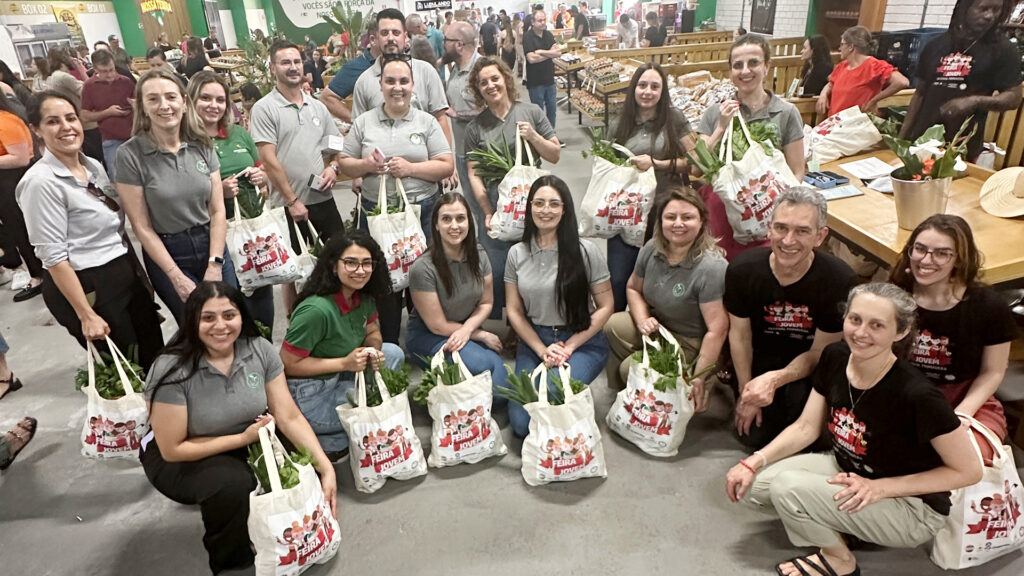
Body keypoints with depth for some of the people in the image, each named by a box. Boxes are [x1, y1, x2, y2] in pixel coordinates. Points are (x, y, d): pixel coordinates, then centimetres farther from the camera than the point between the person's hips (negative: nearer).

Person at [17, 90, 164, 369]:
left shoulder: (93, 166, 6)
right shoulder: (41, 181, -18)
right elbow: (53, 257, -19)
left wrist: (139, 271, 14)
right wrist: (87, 316, -19)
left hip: (128, 273, 7)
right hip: (88, 286, -7)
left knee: (155, 357, 17)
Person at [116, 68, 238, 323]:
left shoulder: (202, 145, 0)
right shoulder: (130, 154, -10)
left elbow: (218, 210, 0)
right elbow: (142, 226, -10)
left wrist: (215, 264, -9)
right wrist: (177, 277, -13)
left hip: (212, 245, 3)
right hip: (166, 253, -3)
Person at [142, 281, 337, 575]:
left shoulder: (260, 350, -15)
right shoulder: (172, 371, -26)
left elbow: (290, 417, -15)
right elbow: (172, 449, -20)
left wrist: (326, 468, -25)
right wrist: (243, 438, -22)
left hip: (247, 443, 4)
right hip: (179, 459, -4)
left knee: (304, 466, -18)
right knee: (233, 484, -33)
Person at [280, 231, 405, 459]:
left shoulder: (364, 296, -4)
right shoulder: (316, 310, -28)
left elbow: (372, 332, 12)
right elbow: (288, 365, -21)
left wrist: (374, 351, -12)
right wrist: (344, 363, -24)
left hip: (337, 378, 8)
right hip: (307, 395, -8)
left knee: (394, 353, 0)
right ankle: (324, 442, 0)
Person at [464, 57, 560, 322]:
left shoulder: (531, 112, 7)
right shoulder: (475, 127, 7)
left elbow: (555, 155, 8)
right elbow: (473, 173, 3)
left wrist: (533, 136, -10)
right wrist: (488, 212, -7)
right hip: (496, 212, 0)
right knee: (496, 275, 1)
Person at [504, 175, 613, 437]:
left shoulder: (585, 251, -7)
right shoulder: (517, 254, 3)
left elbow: (605, 306, -4)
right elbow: (514, 311, 4)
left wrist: (569, 347, -12)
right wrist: (542, 350, -9)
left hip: (583, 342, -2)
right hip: (534, 340, 3)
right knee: (521, 423, -13)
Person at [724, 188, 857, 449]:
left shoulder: (839, 280, -25)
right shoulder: (742, 269, -19)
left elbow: (819, 352, -15)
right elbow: (739, 334, -5)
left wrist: (774, 380, -32)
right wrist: (745, 391, -3)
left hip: (807, 369, -2)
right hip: (759, 362, 2)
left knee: (801, 395, -32)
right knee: (753, 436, -4)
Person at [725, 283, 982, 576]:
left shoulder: (916, 395, -29)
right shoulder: (835, 357, -11)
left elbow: (969, 470, -17)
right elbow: (806, 427, -1)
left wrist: (880, 488, -23)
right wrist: (754, 462, -12)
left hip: (910, 505, -6)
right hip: (845, 469, 6)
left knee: (788, 486, -26)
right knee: (754, 484, -11)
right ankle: (841, 527, 11)